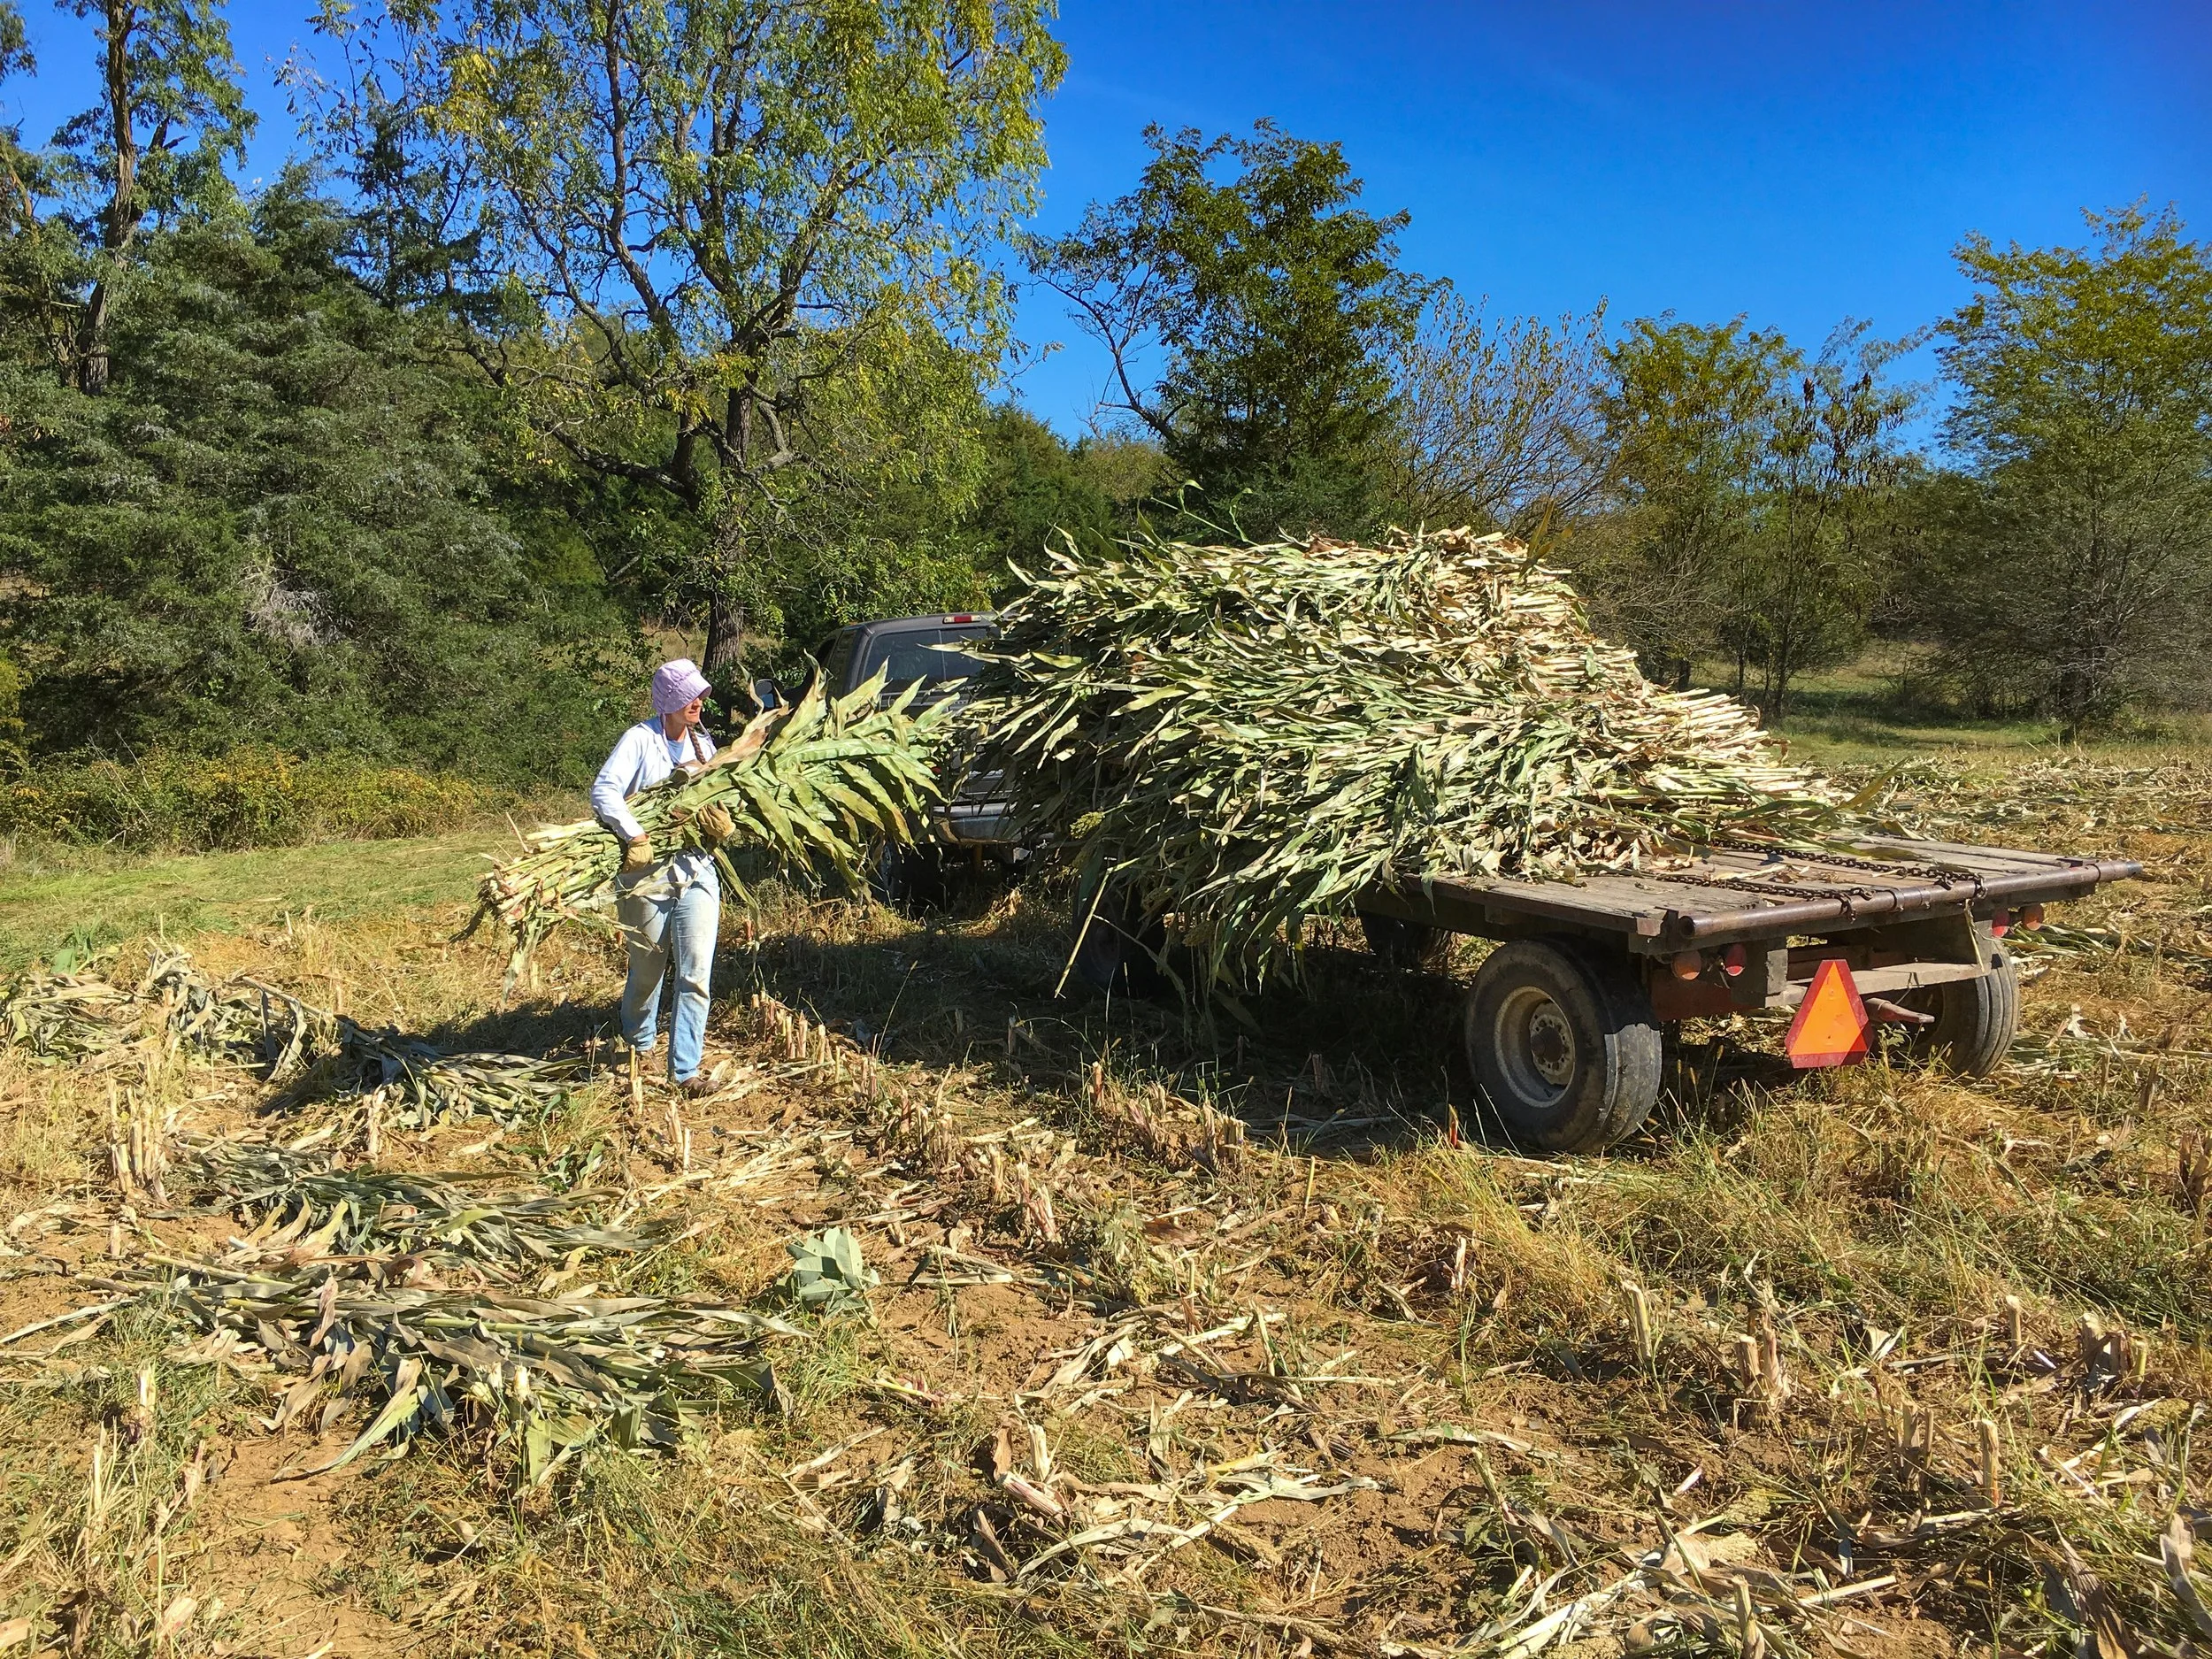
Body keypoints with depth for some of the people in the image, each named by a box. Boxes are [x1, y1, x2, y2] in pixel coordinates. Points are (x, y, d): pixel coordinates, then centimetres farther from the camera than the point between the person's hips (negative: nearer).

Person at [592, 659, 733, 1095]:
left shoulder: (702, 742, 10)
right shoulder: (640, 739, -9)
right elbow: (603, 791, -21)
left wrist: (722, 822, -4)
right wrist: (636, 837, -30)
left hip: (697, 871, 4)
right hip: (647, 874, -4)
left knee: (696, 976, -4)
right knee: (647, 971, 13)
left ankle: (685, 1070, 2)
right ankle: (640, 1043, 42)